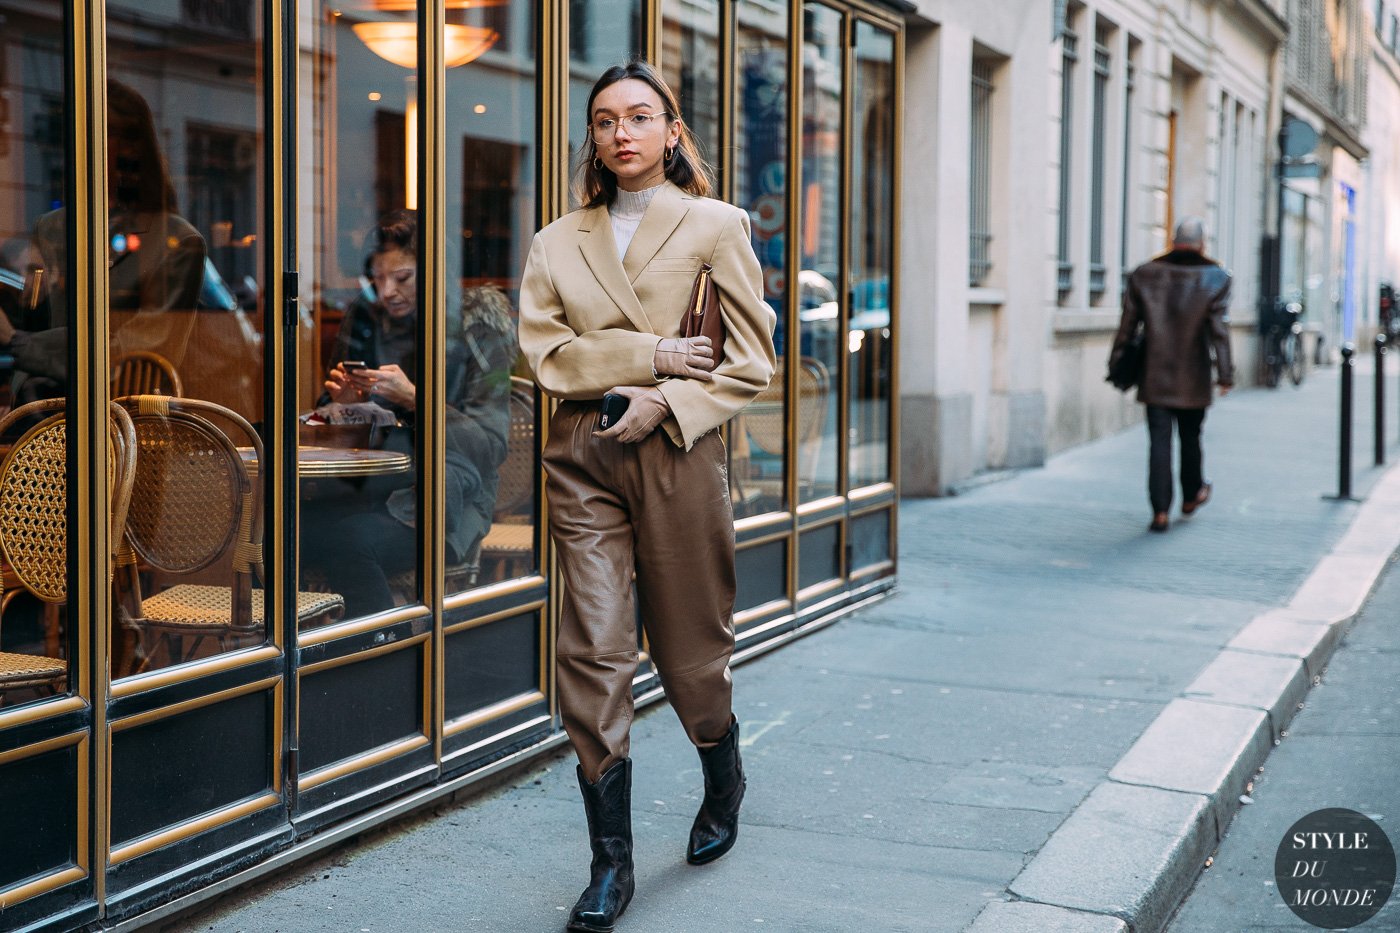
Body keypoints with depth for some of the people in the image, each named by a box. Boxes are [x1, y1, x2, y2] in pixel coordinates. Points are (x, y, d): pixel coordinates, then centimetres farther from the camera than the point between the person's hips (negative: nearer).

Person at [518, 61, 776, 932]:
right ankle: (611, 861, 3)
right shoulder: (558, 242, 11)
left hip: (677, 457, -2)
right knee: (593, 653, -5)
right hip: (583, 459, 2)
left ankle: (725, 784, 39)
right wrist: (647, 354, -12)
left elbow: (753, 360, -1)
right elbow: (544, 348, -1)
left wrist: (667, 404, -13)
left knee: (688, 651, 8)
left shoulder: (715, 226, 3)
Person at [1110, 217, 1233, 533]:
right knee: (1190, 436, 17)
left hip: (1154, 379, 0)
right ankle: (1191, 495, 36)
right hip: (1194, 381, 0)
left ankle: (1160, 511, -6)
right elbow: (1219, 330, -10)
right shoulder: (1215, 278, -4)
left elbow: (1127, 324, 2)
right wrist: (1225, 373, -8)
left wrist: (1116, 362, 9)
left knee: (1159, 441, 0)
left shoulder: (1144, 275, 0)